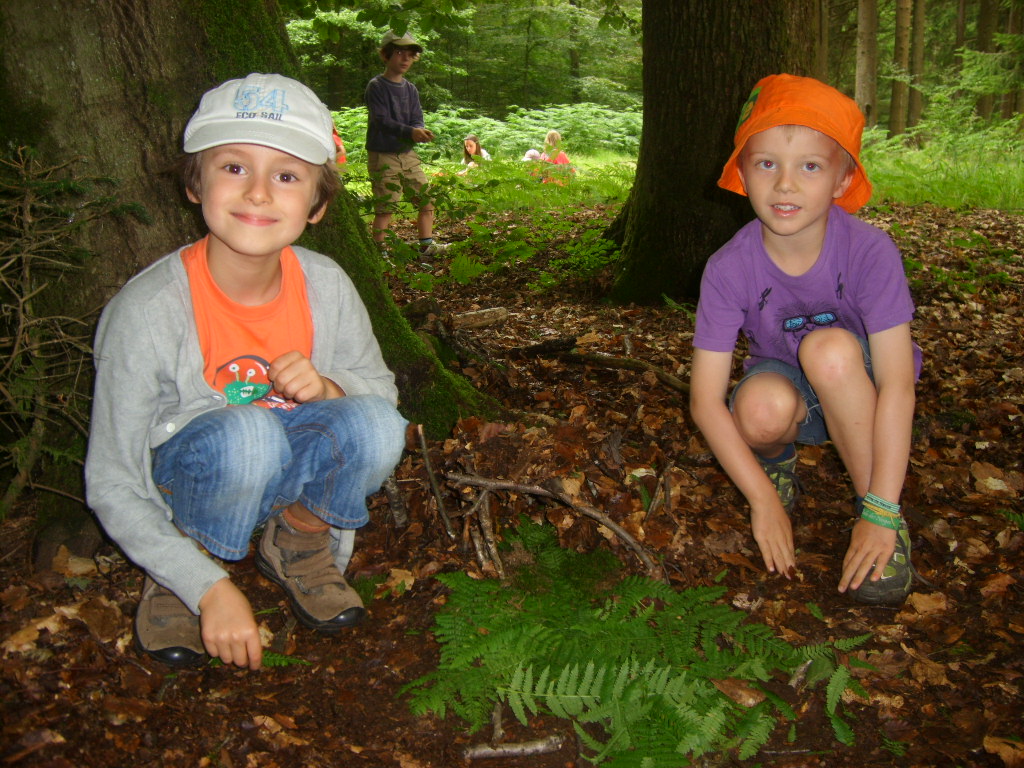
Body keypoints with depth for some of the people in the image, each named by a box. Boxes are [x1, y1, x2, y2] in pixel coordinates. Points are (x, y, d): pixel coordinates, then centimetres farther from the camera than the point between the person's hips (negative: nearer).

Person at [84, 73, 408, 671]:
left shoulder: (326, 286, -14)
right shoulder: (148, 310, -24)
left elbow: (381, 387, 2)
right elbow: (113, 487, -19)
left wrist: (327, 390, -23)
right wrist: (211, 589, -26)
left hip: (291, 478, 3)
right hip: (186, 482, -3)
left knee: (375, 424, -28)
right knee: (244, 432, -37)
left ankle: (300, 542, 2)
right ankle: (178, 575, -6)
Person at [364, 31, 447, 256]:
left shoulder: (411, 89, 11)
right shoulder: (376, 87, -8)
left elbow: (417, 119, 4)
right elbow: (382, 121, -19)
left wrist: (420, 132, -21)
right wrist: (410, 132, -33)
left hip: (407, 153, 7)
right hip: (383, 155, -6)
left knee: (427, 199, 8)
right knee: (385, 208, -8)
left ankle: (426, 245, 21)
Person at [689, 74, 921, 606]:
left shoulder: (870, 252, -25)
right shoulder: (728, 269, -22)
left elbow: (897, 385, -26)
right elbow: (705, 400, -21)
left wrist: (881, 513, -29)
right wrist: (764, 500, -25)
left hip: (856, 397, -1)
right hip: (786, 392, 1)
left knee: (830, 349, -35)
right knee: (762, 407, -35)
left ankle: (868, 499, -15)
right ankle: (777, 458, 3)